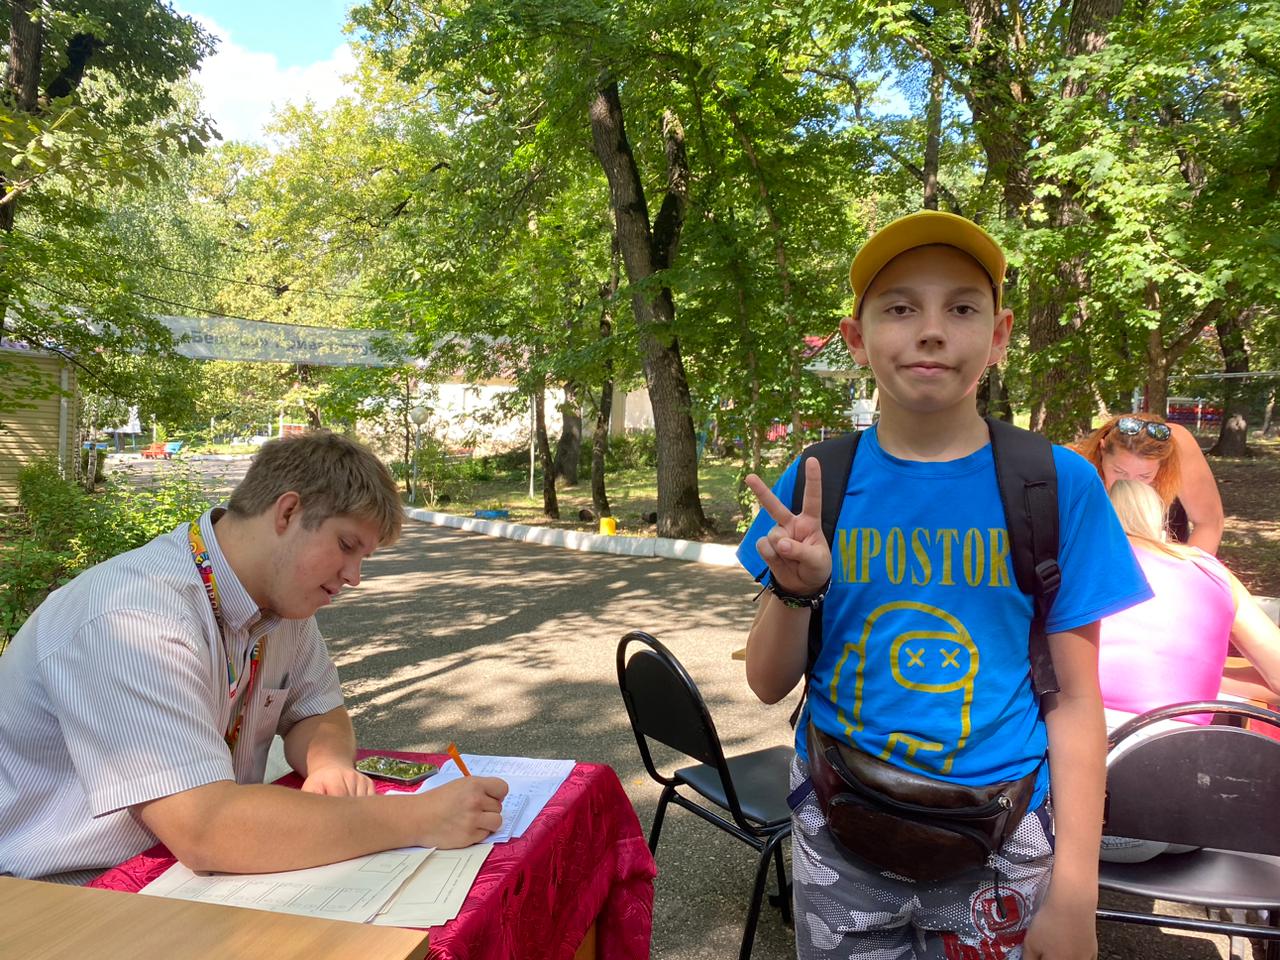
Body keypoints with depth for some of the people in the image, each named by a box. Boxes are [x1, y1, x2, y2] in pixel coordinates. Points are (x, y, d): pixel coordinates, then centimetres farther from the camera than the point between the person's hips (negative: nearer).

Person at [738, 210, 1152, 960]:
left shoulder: (1059, 485, -10)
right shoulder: (816, 483, -7)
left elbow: (1075, 700, -4)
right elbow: (769, 685, -3)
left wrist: (1075, 890, -8)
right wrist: (794, 591, -22)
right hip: (839, 841, 1)